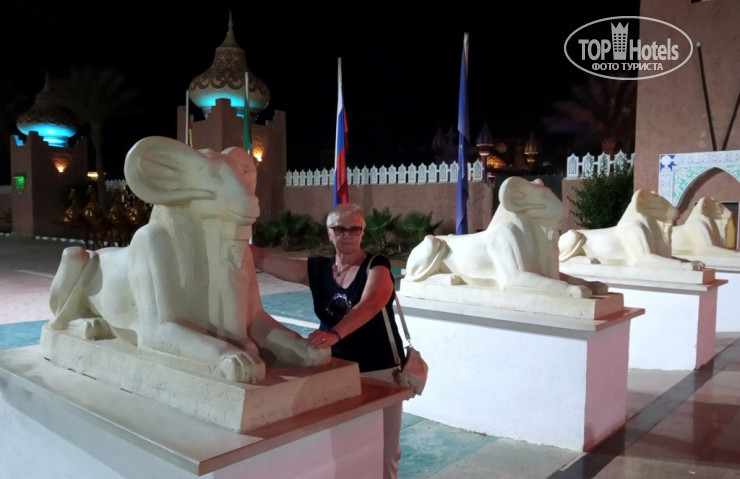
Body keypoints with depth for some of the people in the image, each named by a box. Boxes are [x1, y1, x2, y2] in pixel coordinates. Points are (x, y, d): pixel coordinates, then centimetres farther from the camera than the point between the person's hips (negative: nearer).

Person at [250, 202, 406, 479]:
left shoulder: (376, 266, -11)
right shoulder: (316, 269, 1)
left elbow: (370, 305, -32)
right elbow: (262, 259, -3)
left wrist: (334, 333, -47)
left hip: (379, 371, -3)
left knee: (383, 451, 10)